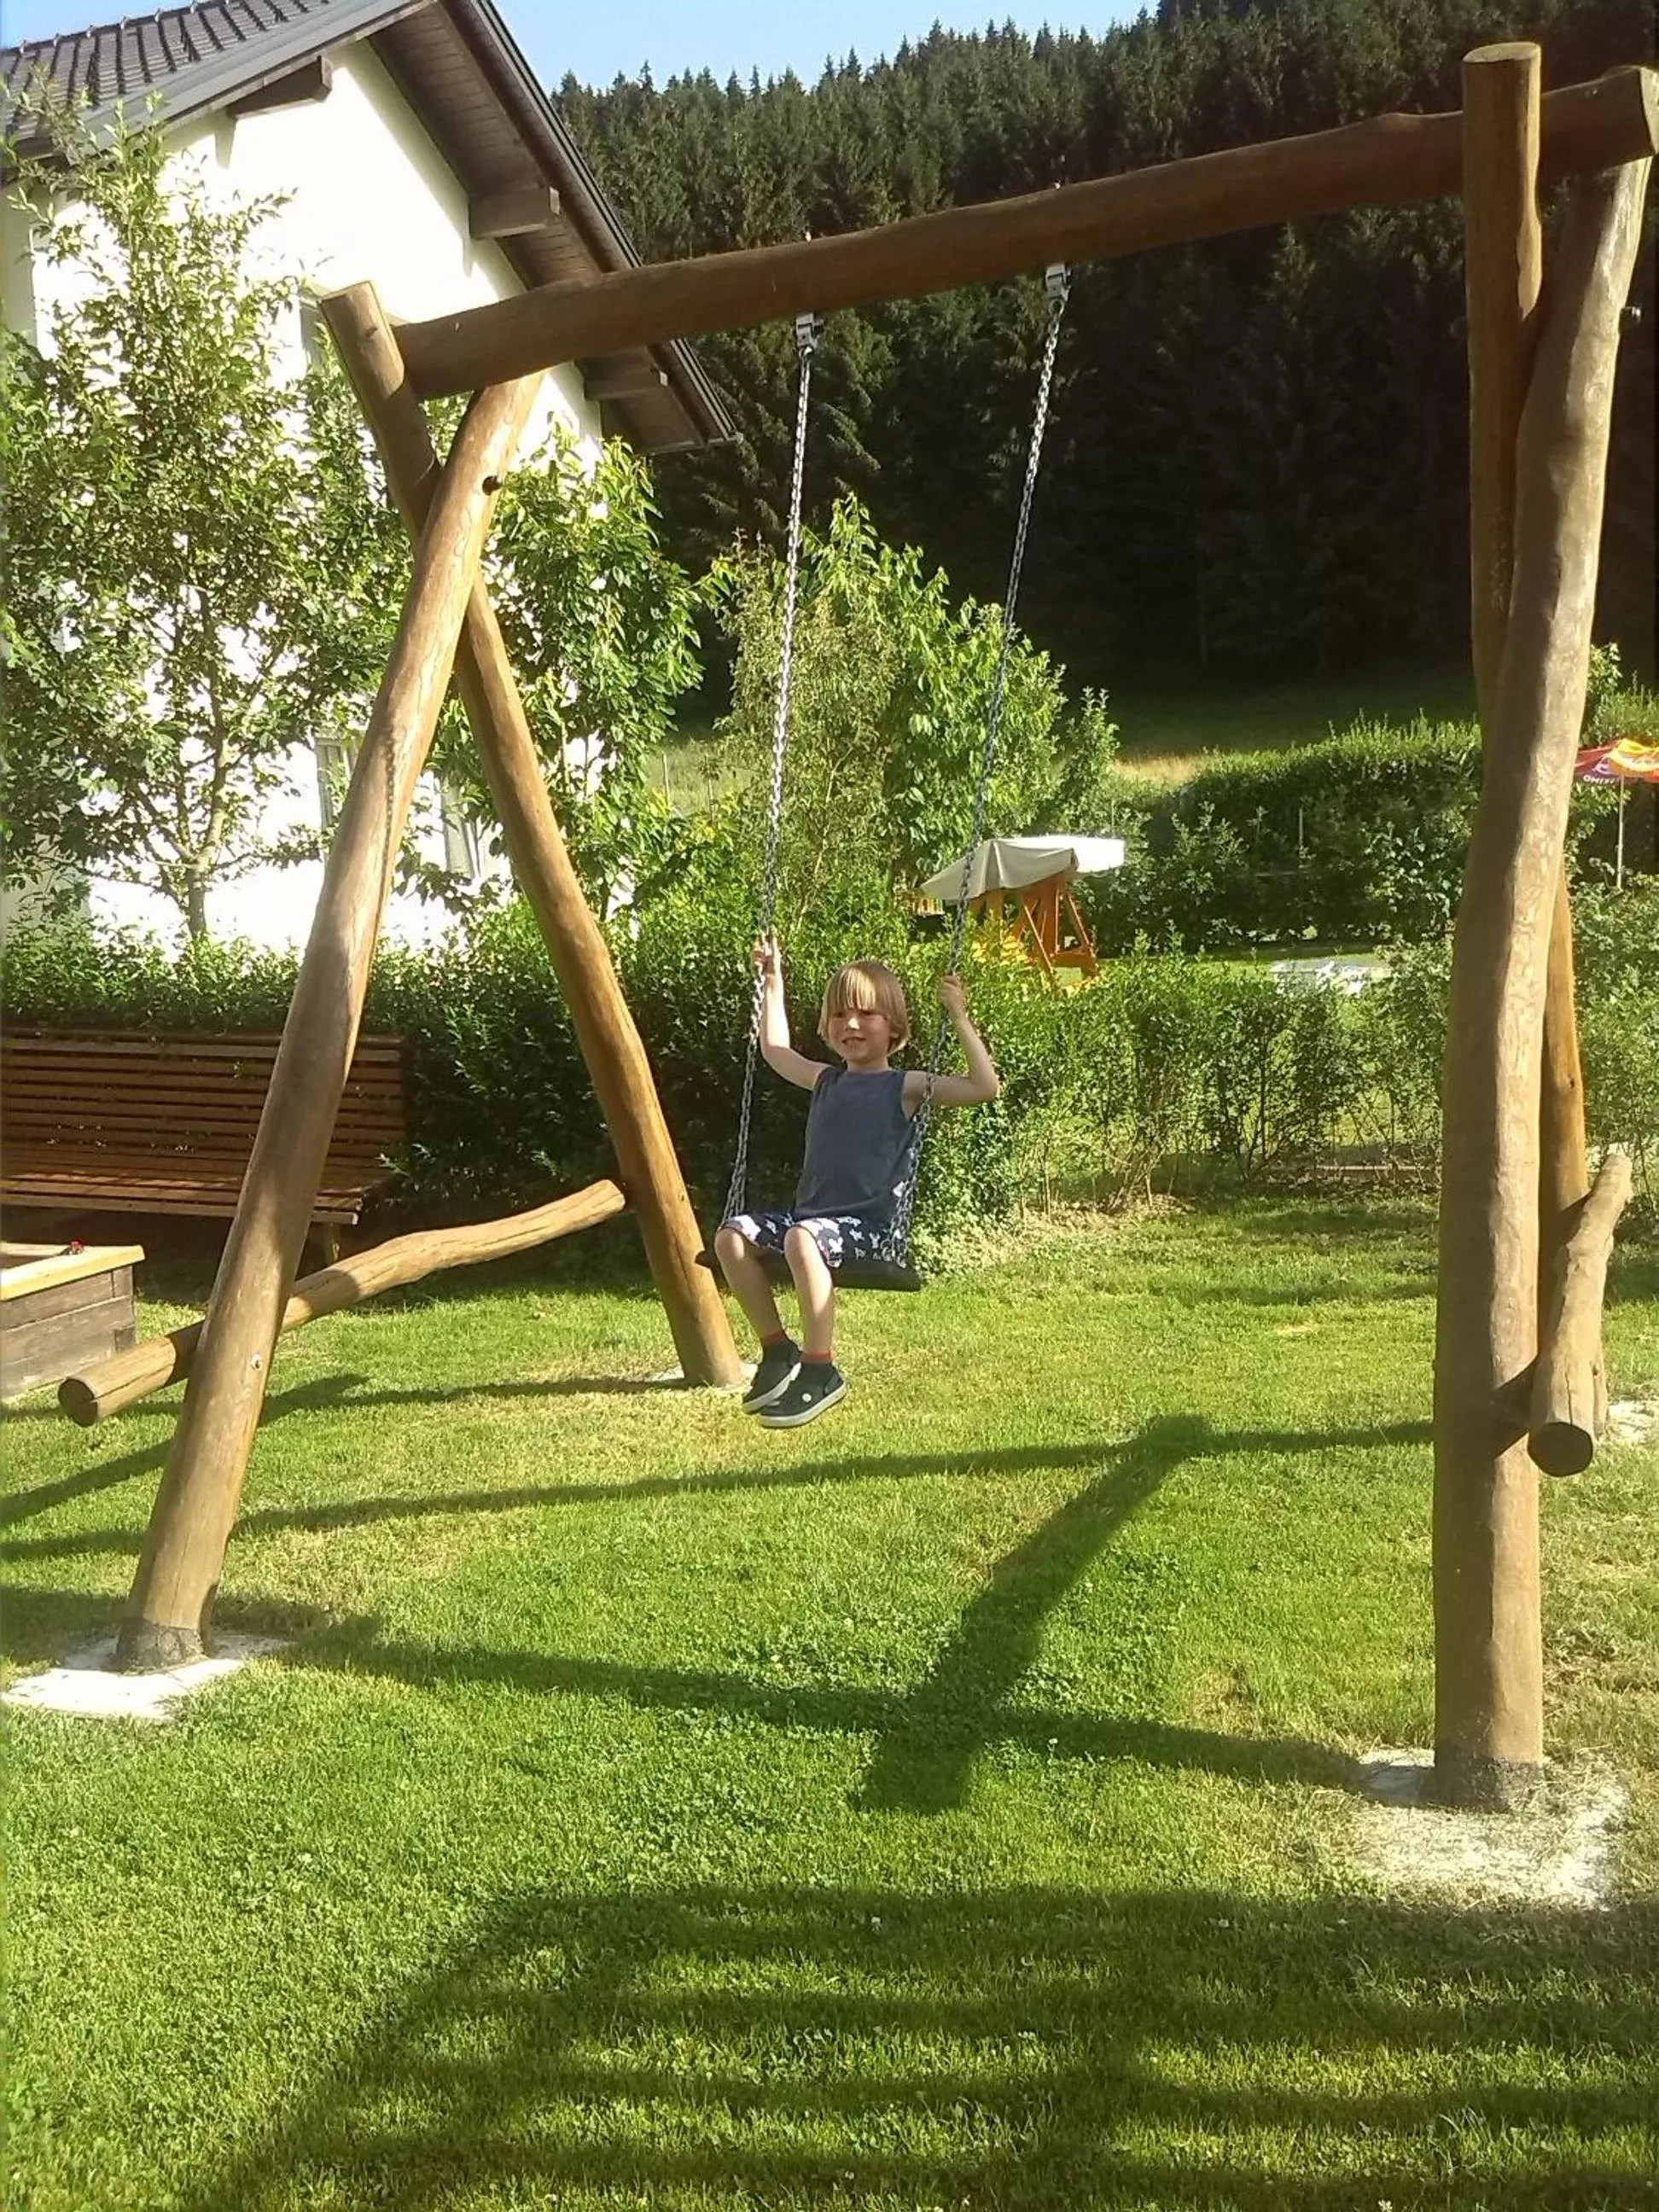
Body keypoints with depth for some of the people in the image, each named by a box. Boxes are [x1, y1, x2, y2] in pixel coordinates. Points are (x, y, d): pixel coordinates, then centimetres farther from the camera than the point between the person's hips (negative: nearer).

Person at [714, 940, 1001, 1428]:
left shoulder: (906, 1086, 1)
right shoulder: (827, 1081, 19)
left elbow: (986, 1087, -9)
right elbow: (775, 1051, 37)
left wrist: (959, 1018, -12)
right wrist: (773, 982, 36)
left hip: (867, 1225, -7)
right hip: (808, 1215, 7)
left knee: (803, 1239, -36)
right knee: (732, 1236, -13)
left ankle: (820, 1371, -25)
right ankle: (778, 1350, -1)